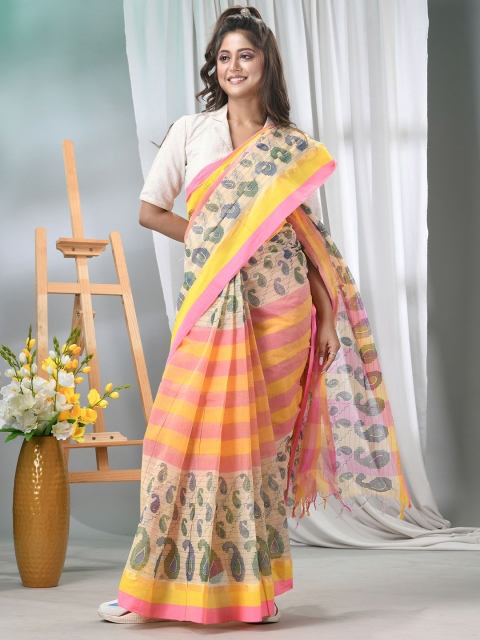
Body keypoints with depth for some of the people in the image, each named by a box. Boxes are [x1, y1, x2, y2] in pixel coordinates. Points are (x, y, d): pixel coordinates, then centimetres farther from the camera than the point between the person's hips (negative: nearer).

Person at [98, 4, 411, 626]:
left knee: (263, 440, 3)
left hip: (278, 310, 0)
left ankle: (255, 585, 14)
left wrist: (328, 318, 2)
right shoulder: (190, 131, 8)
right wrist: (213, 245, 0)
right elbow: (150, 209, 7)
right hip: (209, 307, 0)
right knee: (187, 432, -3)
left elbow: (310, 238, 8)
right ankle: (152, 585, 6)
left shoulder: (296, 149, 8)